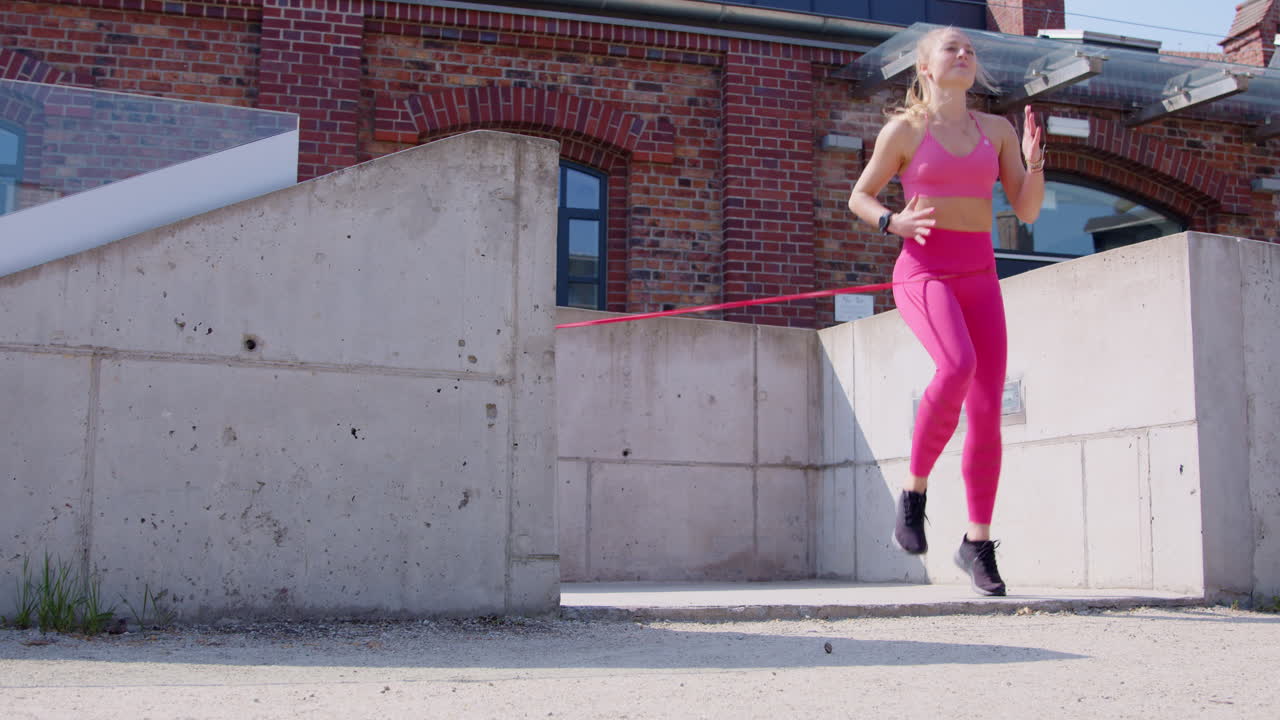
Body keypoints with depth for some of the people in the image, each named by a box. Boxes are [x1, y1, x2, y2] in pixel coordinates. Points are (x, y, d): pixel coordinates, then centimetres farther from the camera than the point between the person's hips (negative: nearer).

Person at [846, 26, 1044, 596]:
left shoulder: (997, 129, 12)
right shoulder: (904, 129, 2)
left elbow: (1027, 212, 11)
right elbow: (859, 197, 9)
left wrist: (1033, 163, -8)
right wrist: (894, 223, -11)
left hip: (979, 277, 5)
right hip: (923, 271, -4)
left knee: (988, 411, -3)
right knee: (958, 365, -33)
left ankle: (977, 544, 8)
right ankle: (915, 490, -15)